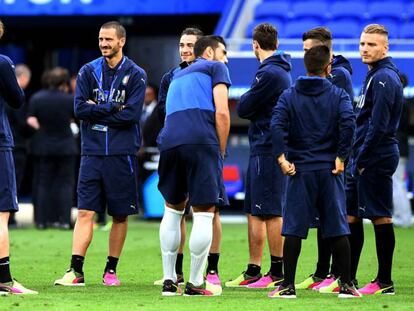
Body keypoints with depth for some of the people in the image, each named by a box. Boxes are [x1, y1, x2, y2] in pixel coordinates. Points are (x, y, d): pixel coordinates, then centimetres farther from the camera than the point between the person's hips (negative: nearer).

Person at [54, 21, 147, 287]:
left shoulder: (136, 75, 0)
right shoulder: (88, 71, 7)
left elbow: (131, 115, -11)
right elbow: (80, 108, -4)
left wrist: (97, 111, -8)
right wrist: (113, 109, -10)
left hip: (122, 155, -1)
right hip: (92, 152, 1)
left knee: (120, 215, 5)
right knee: (85, 212, -6)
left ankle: (111, 270, 14)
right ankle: (76, 271, -10)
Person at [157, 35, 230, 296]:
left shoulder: (177, 77, 34)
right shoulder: (215, 68, 14)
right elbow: (221, 113, 0)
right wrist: (221, 152, 7)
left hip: (169, 141, 6)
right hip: (202, 142, -6)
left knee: (173, 209, 19)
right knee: (204, 213, 0)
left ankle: (169, 280, 17)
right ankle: (195, 284, -1)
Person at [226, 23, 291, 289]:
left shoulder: (269, 74, -15)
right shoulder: (282, 70, 17)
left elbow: (244, 109, -12)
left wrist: (248, 97, 5)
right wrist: (252, 99, 0)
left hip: (267, 149, -10)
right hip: (264, 148, 10)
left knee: (270, 212, -7)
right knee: (254, 212, 12)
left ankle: (278, 273, -4)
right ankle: (253, 272, 16)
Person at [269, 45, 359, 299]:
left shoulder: (289, 96, 4)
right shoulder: (338, 95, 2)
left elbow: (277, 125, -11)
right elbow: (348, 123, -14)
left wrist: (282, 157, -10)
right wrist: (341, 156, -8)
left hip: (299, 171, 0)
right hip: (330, 171, 0)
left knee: (293, 229, 1)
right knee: (338, 229, 5)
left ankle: (288, 285, -3)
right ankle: (347, 285, 6)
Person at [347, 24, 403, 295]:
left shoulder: (384, 78, -14)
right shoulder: (376, 76, 18)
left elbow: (378, 125, -20)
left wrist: (362, 158, -16)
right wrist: (357, 158, 16)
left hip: (376, 160, -10)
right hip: (364, 160, 10)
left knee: (381, 217, -5)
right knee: (351, 215, 12)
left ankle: (385, 282, -1)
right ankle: (348, 278, 17)